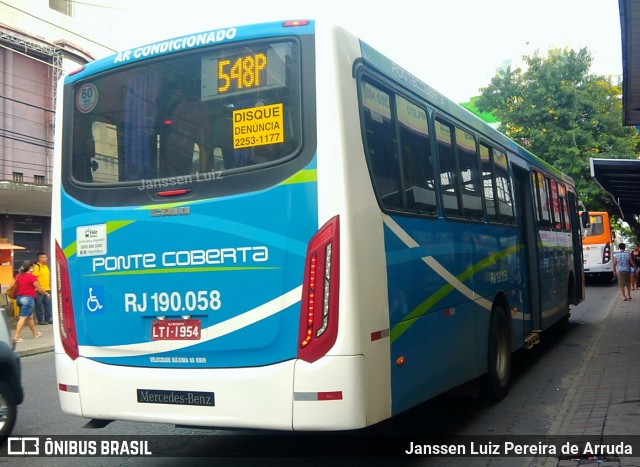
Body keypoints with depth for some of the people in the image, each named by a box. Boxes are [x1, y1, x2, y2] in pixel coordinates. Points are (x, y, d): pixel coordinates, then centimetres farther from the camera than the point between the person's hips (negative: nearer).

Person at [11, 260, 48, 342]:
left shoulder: (18, 276, 9)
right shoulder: (31, 277, -10)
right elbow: (39, 289, -5)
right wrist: (47, 294, 11)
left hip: (19, 298, 7)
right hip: (28, 298, -7)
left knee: (30, 316, 19)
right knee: (23, 317, -9)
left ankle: (35, 333, 31)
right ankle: (16, 336, -15)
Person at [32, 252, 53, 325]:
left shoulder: (46, 266, 15)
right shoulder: (36, 267, -11)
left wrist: (50, 287, 20)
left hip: (47, 289, 8)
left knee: (48, 305, 8)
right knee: (39, 306, 1)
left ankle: (48, 319, 16)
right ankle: (40, 320, 7)